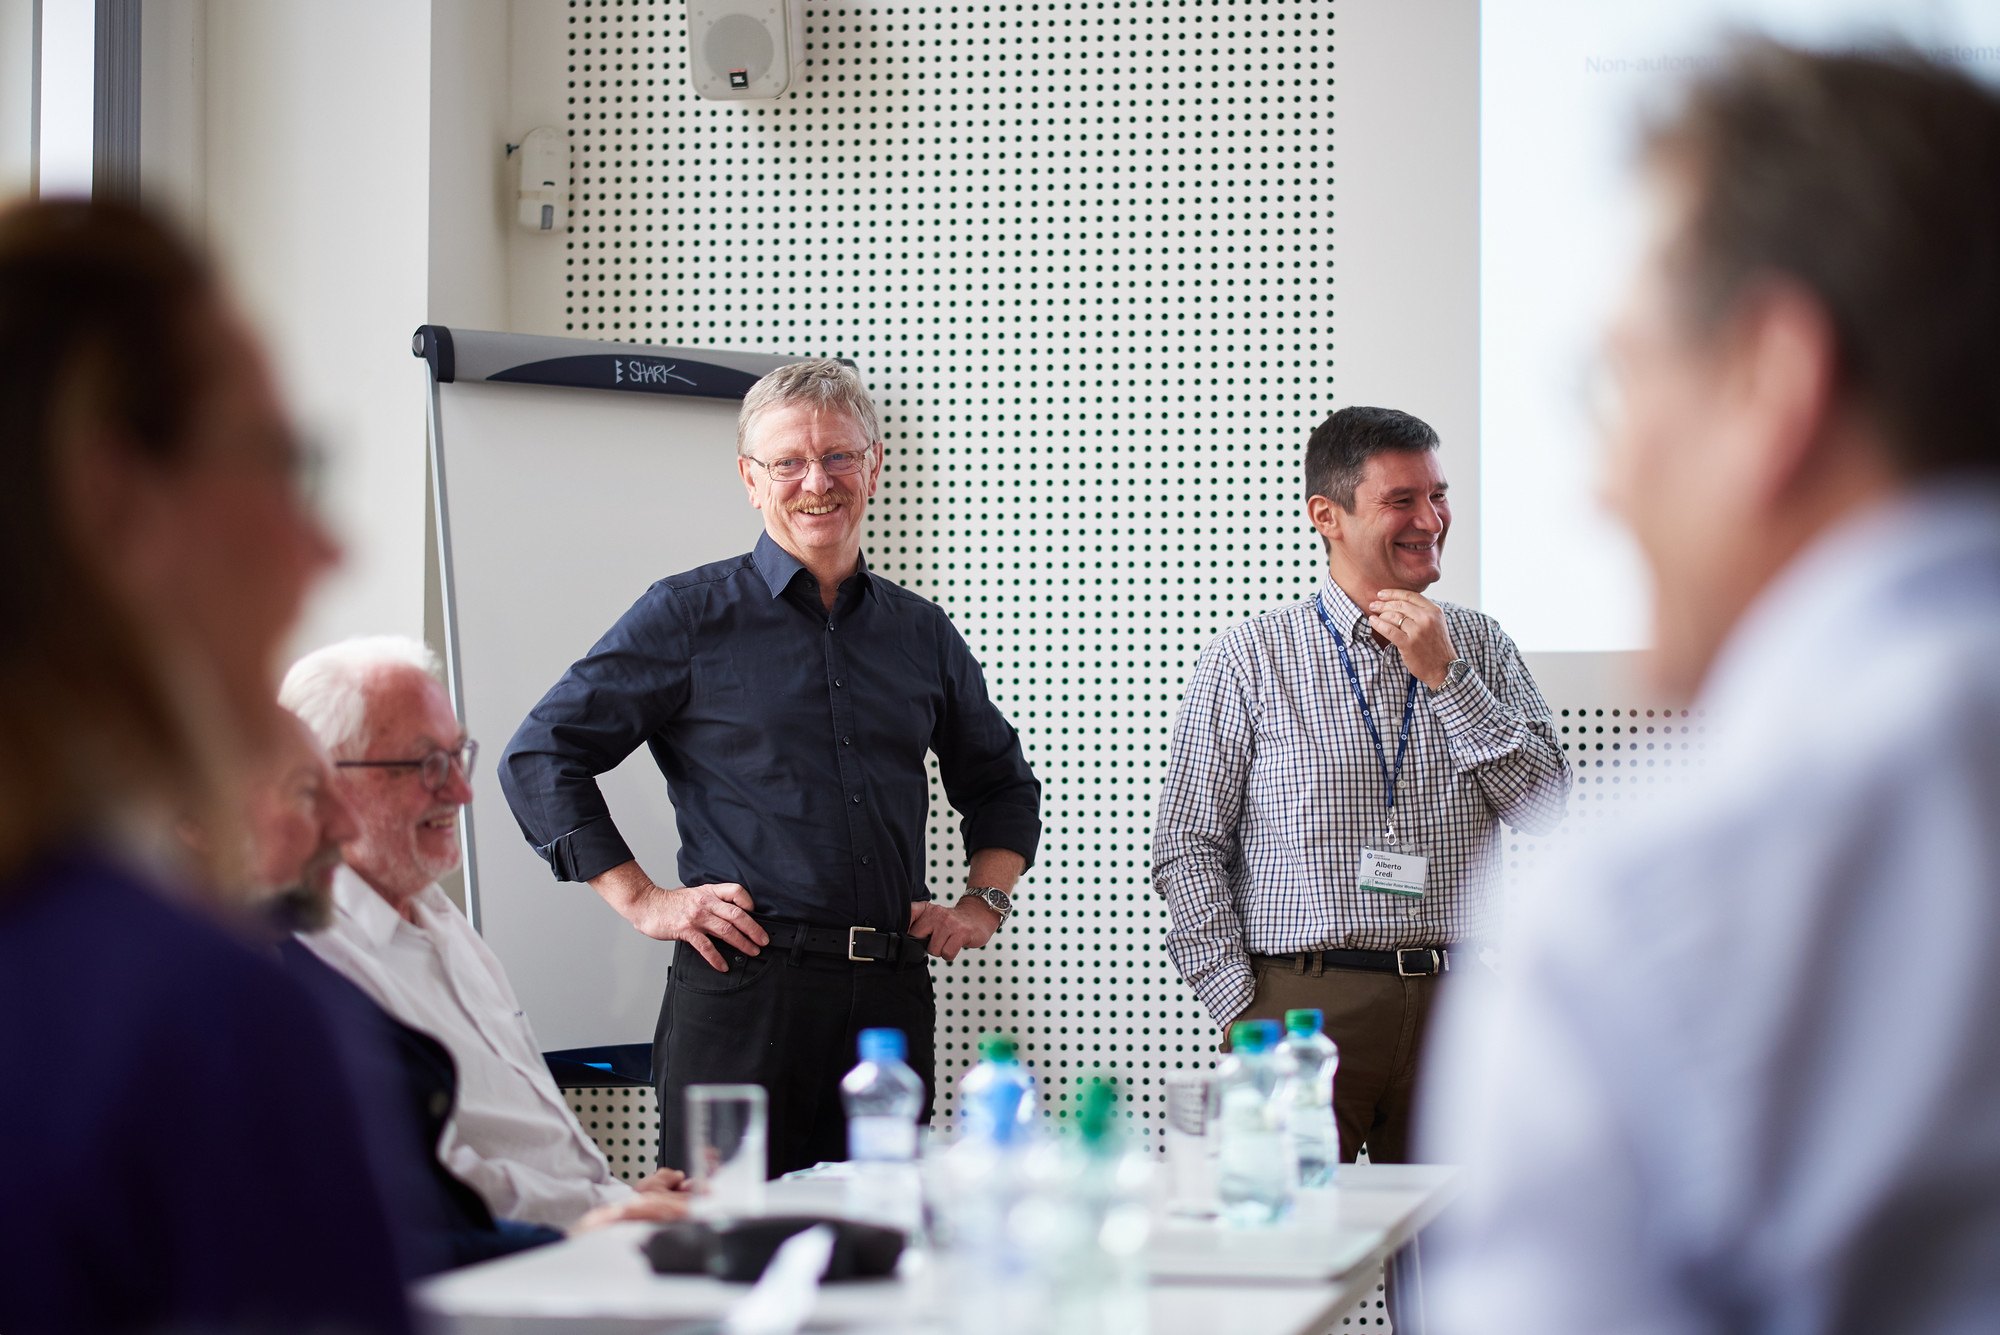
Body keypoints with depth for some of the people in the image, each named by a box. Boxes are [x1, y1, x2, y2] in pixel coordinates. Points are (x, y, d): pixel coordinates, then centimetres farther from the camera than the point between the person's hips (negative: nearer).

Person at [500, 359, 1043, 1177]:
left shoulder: (922, 635, 17)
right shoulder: (690, 617, 4)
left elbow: (1001, 784, 32)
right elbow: (540, 756, 1)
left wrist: (984, 901, 16)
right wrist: (642, 900, -5)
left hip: (892, 998, 4)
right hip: (743, 993, -4)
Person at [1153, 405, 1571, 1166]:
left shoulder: (1480, 647, 11)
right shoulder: (1246, 660, 1)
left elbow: (1544, 806, 2)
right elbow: (1186, 846, 0)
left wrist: (1442, 674, -5)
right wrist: (1243, 1012, -7)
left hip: (1451, 1000, 3)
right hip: (1304, 1005, -3)